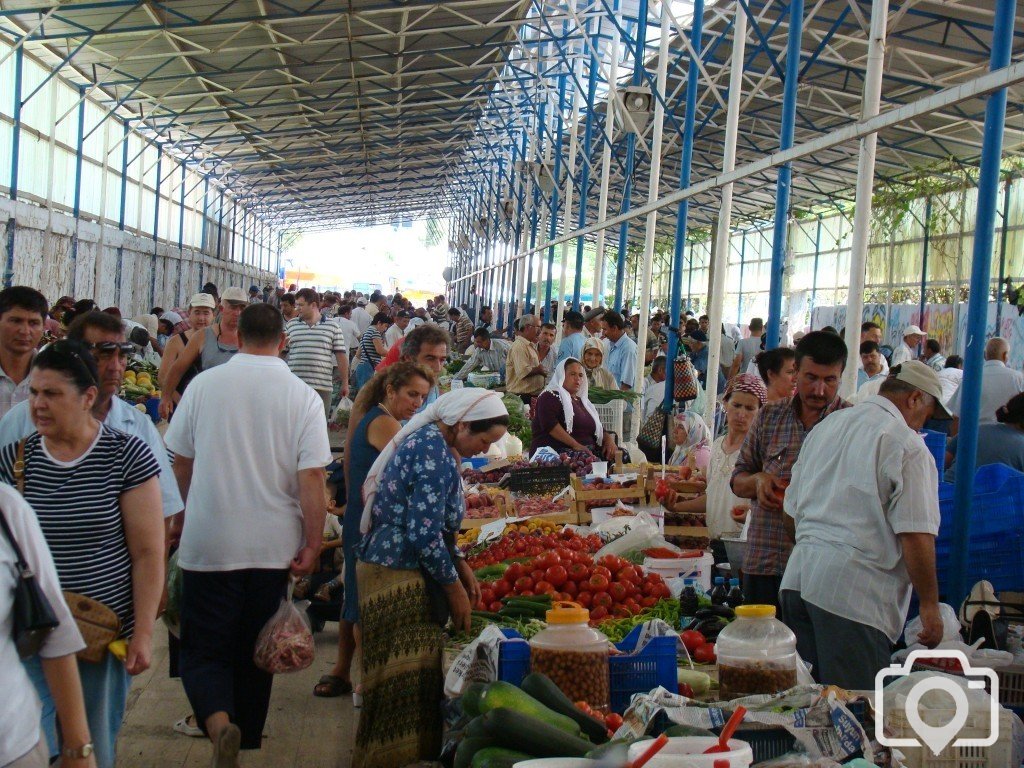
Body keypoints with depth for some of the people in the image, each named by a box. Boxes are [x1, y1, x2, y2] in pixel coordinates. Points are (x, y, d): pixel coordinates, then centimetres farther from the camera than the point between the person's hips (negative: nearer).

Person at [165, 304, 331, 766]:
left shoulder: (203, 385, -4)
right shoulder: (302, 396, -7)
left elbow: (181, 461, 7)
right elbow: (312, 476, -11)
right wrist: (312, 544, -2)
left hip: (207, 542, -1)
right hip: (273, 546, 1)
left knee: (204, 650, 6)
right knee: (254, 651, 17)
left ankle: (219, 724, -19)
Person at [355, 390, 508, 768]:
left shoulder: (426, 440, 12)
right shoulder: (437, 456, -18)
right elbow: (424, 535, -21)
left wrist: (459, 565, 14)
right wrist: (454, 588, -10)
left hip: (386, 565, 10)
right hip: (398, 577, -10)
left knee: (411, 676, 14)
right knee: (406, 681, -4)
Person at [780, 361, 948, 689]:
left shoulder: (825, 426, 16)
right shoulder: (906, 445, -7)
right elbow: (916, 537, -12)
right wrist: (930, 605, -3)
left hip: (798, 577, 8)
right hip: (856, 589, -8)